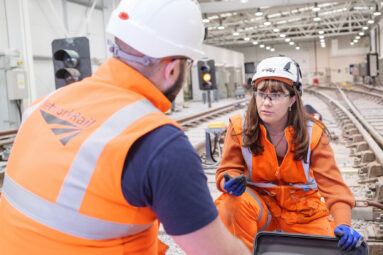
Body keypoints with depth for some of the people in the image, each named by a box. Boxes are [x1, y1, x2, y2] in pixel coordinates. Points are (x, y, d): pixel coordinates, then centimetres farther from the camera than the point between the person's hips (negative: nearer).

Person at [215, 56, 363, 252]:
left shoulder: (312, 132, -11)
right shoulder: (239, 128, -11)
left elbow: (331, 182, -16)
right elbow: (229, 169, -7)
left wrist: (343, 224, -31)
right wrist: (231, 181, -33)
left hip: (302, 212, 2)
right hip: (260, 207, -1)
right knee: (233, 202, -32)